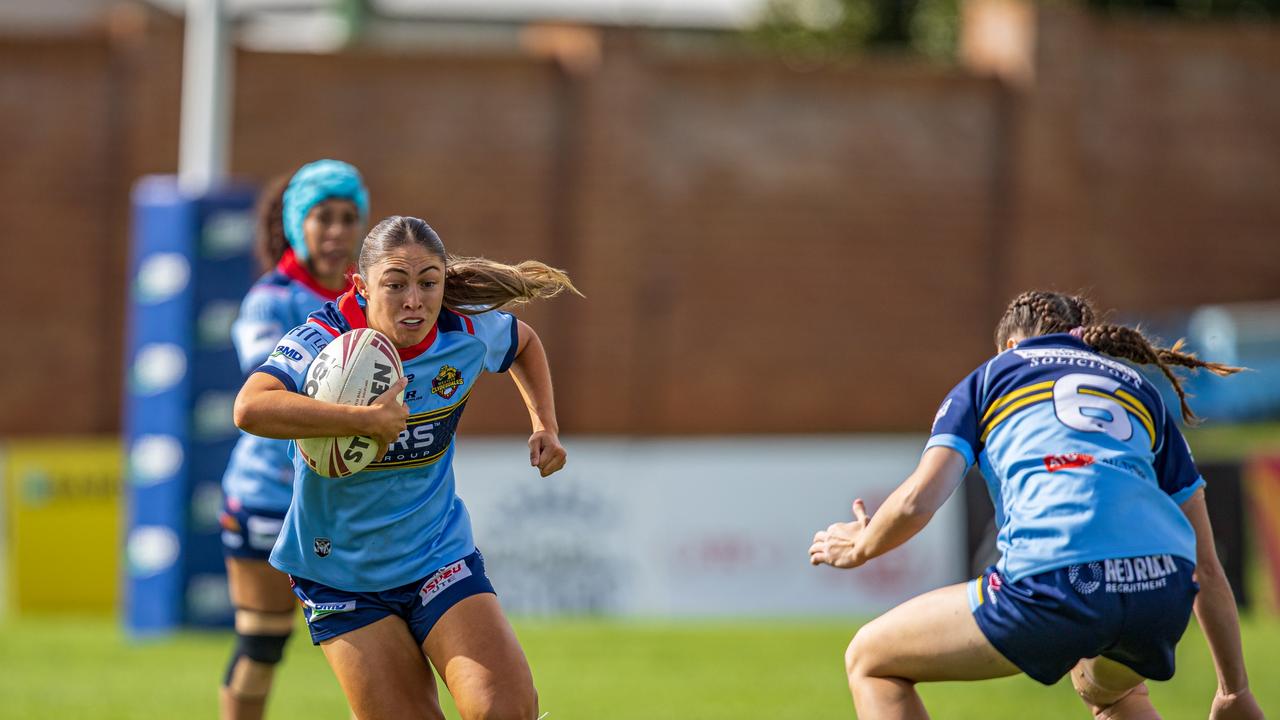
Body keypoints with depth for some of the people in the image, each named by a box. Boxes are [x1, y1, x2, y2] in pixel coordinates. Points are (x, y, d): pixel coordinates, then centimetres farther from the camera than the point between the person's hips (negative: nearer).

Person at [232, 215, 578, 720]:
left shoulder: (468, 332, -9)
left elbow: (524, 343, 18)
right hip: (341, 574, -3)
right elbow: (251, 408, -43)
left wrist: (545, 426, 5)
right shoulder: (323, 342, -22)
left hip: (441, 557, 3)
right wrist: (369, 419, -44)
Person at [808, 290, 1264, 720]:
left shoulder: (988, 378, 24)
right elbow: (1206, 567, 31)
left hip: (1056, 586, -5)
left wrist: (860, 547, 30)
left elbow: (918, 501, 7)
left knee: (869, 661, 17)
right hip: (1164, 590, 5)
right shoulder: (1141, 391, 33)